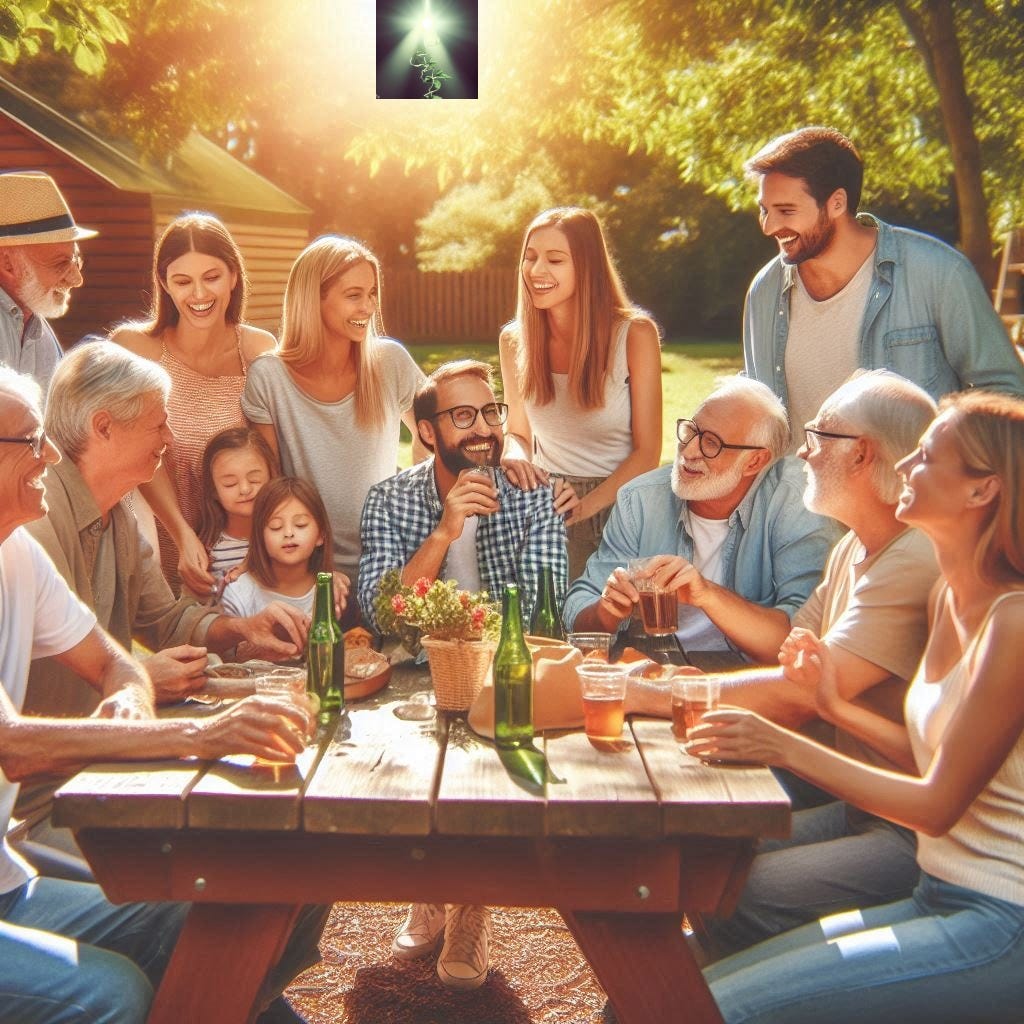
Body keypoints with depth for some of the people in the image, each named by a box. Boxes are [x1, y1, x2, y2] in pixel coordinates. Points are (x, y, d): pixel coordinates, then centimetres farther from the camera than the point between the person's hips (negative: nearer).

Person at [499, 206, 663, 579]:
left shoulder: (634, 334, -8)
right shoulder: (513, 340, 2)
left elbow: (647, 451, -6)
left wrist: (586, 505, -18)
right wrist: (514, 457, -10)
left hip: (619, 505, -2)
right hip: (545, 511, 2)